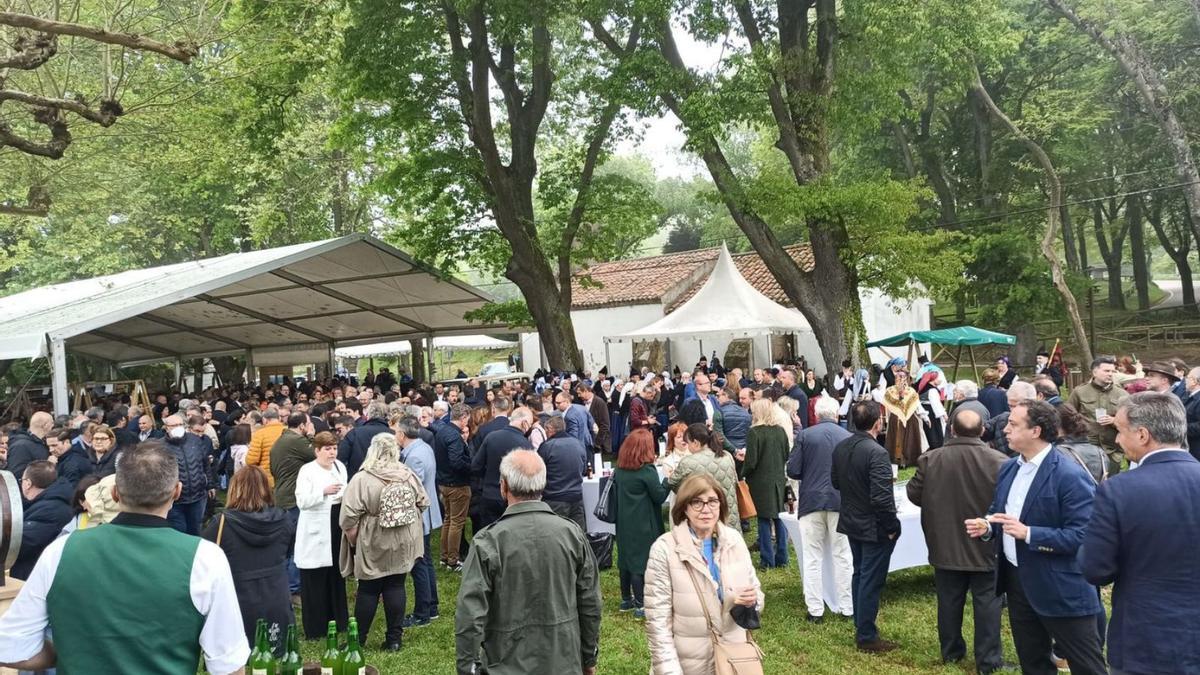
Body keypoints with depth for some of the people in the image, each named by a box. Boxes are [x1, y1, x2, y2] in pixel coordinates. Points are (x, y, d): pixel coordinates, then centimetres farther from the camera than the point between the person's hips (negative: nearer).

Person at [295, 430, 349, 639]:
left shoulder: (340, 466, 10)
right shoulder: (307, 470, -8)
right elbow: (301, 501, -16)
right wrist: (324, 492, -26)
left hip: (337, 526, 6)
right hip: (316, 532, -6)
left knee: (337, 576, 13)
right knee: (315, 581, -1)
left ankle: (338, 621, 25)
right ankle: (315, 628, 7)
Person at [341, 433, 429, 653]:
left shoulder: (361, 479, -15)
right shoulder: (409, 476, -2)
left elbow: (349, 518, -16)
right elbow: (423, 503, 6)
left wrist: (353, 543, -1)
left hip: (373, 545, -3)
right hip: (402, 543, 3)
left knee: (368, 590, 8)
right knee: (396, 587, 10)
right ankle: (394, 638, 15)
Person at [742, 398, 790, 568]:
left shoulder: (754, 433, -16)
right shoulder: (780, 431, 0)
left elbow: (751, 462, -16)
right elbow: (787, 455, 9)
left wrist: (741, 475, 0)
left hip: (761, 481, -5)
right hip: (779, 480, 5)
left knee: (764, 519, 3)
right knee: (779, 518, 13)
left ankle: (767, 560, 8)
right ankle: (782, 558, 18)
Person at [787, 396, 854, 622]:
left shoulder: (805, 435, -5)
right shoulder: (848, 438, -1)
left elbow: (792, 471, -7)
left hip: (812, 500, -1)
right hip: (841, 501, 1)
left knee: (813, 558, 7)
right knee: (843, 557, 11)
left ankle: (815, 610, 10)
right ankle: (847, 607, 16)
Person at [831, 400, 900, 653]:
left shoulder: (841, 448, -1)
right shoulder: (877, 452, -25)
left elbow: (835, 482, 10)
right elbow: (881, 497, -26)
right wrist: (892, 527, -14)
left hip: (851, 522, 8)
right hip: (874, 527, -8)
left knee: (859, 575, 20)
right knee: (871, 581, 4)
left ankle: (861, 626, 32)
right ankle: (867, 637, 14)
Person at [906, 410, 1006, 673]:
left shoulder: (930, 459, -10)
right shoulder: (997, 461, -15)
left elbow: (914, 494, 0)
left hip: (945, 545, 2)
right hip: (985, 546, -2)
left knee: (949, 601, 14)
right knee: (987, 602, 9)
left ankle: (951, 652, 27)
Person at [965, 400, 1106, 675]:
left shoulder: (1070, 476, -20)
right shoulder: (1008, 468, 6)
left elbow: (1082, 536, -24)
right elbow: (999, 512, 17)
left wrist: (1028, 533, -30)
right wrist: (987, 526, -5)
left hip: (1061, 590, -8)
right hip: (1016, 581, 8)